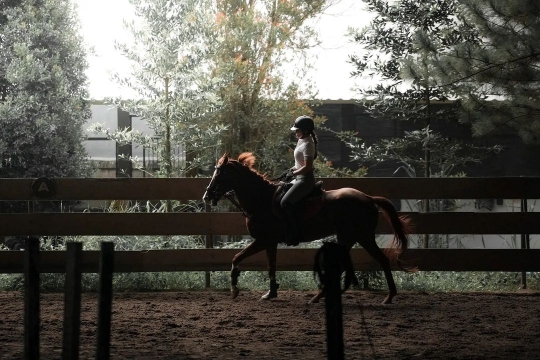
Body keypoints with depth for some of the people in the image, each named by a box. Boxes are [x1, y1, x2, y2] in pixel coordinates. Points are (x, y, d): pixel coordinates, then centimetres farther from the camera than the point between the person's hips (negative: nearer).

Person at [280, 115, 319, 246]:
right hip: (300, 178, 11)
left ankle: (295, 234, -19)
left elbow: (307, 167, -24)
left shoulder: (307, 145, -18)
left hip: (305, 180, -11)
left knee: (285, 202, -23)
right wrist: (294, 169, 7)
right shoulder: (302, 141, 12)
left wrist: (294, 173, -13)